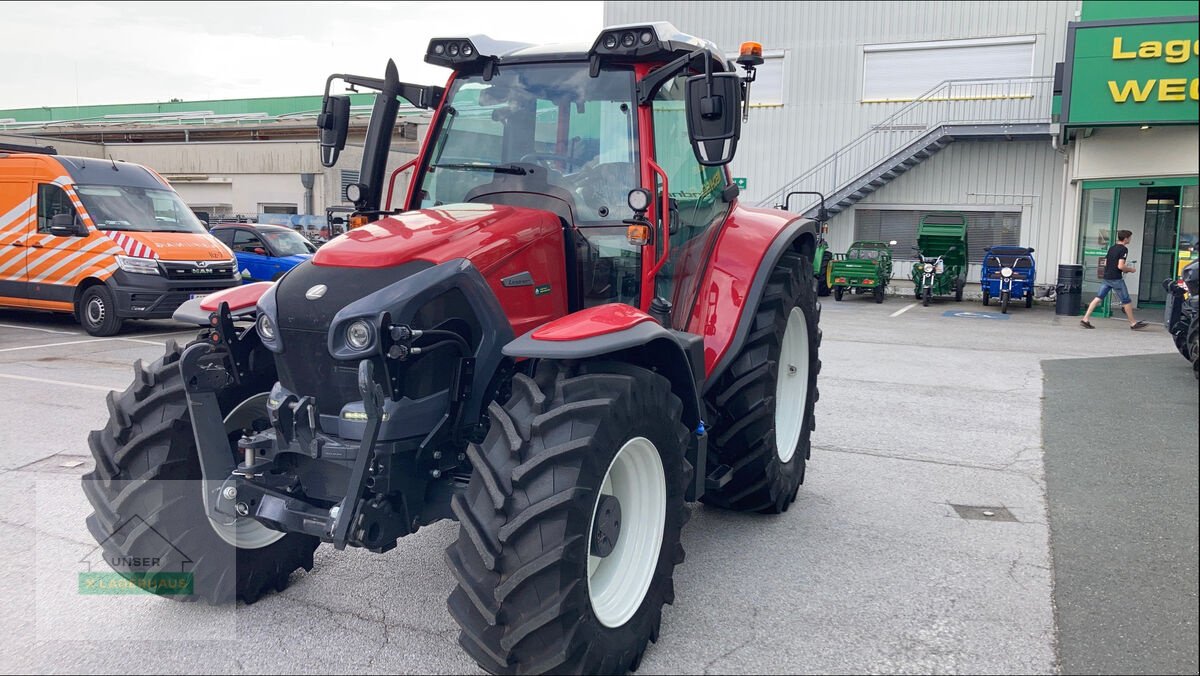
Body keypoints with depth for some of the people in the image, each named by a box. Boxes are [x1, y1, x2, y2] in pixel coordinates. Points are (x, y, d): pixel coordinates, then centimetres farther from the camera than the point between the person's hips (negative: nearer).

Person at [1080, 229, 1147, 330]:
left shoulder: (1111, 248, 13)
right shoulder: (1124, 249, -11)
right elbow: (1120, 266, -20)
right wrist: (1130, 269, -2)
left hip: (1106, 278, 7)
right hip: (1116, 279, -7)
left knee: (1098, 298, 4)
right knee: (1126, 301, 4)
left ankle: (1085, 319, -4)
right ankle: (1133, 323, 13)